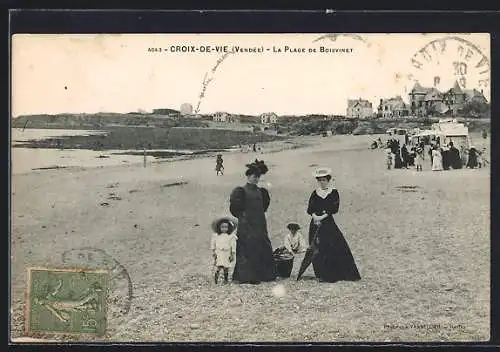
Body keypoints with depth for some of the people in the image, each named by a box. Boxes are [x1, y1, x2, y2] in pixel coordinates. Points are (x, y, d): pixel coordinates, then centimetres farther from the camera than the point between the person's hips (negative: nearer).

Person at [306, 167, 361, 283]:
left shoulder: (334, 192, 4)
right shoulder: (315, 193, 11)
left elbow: (334, 209, -7)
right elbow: (310, 209, 4)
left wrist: (323, 216, -15)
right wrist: (314, 216, -16)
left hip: (329, 223, -2)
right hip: (316, 224, 2)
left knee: (338, 247, -9)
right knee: (318, 250, -1)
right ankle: (322, 275, 7)